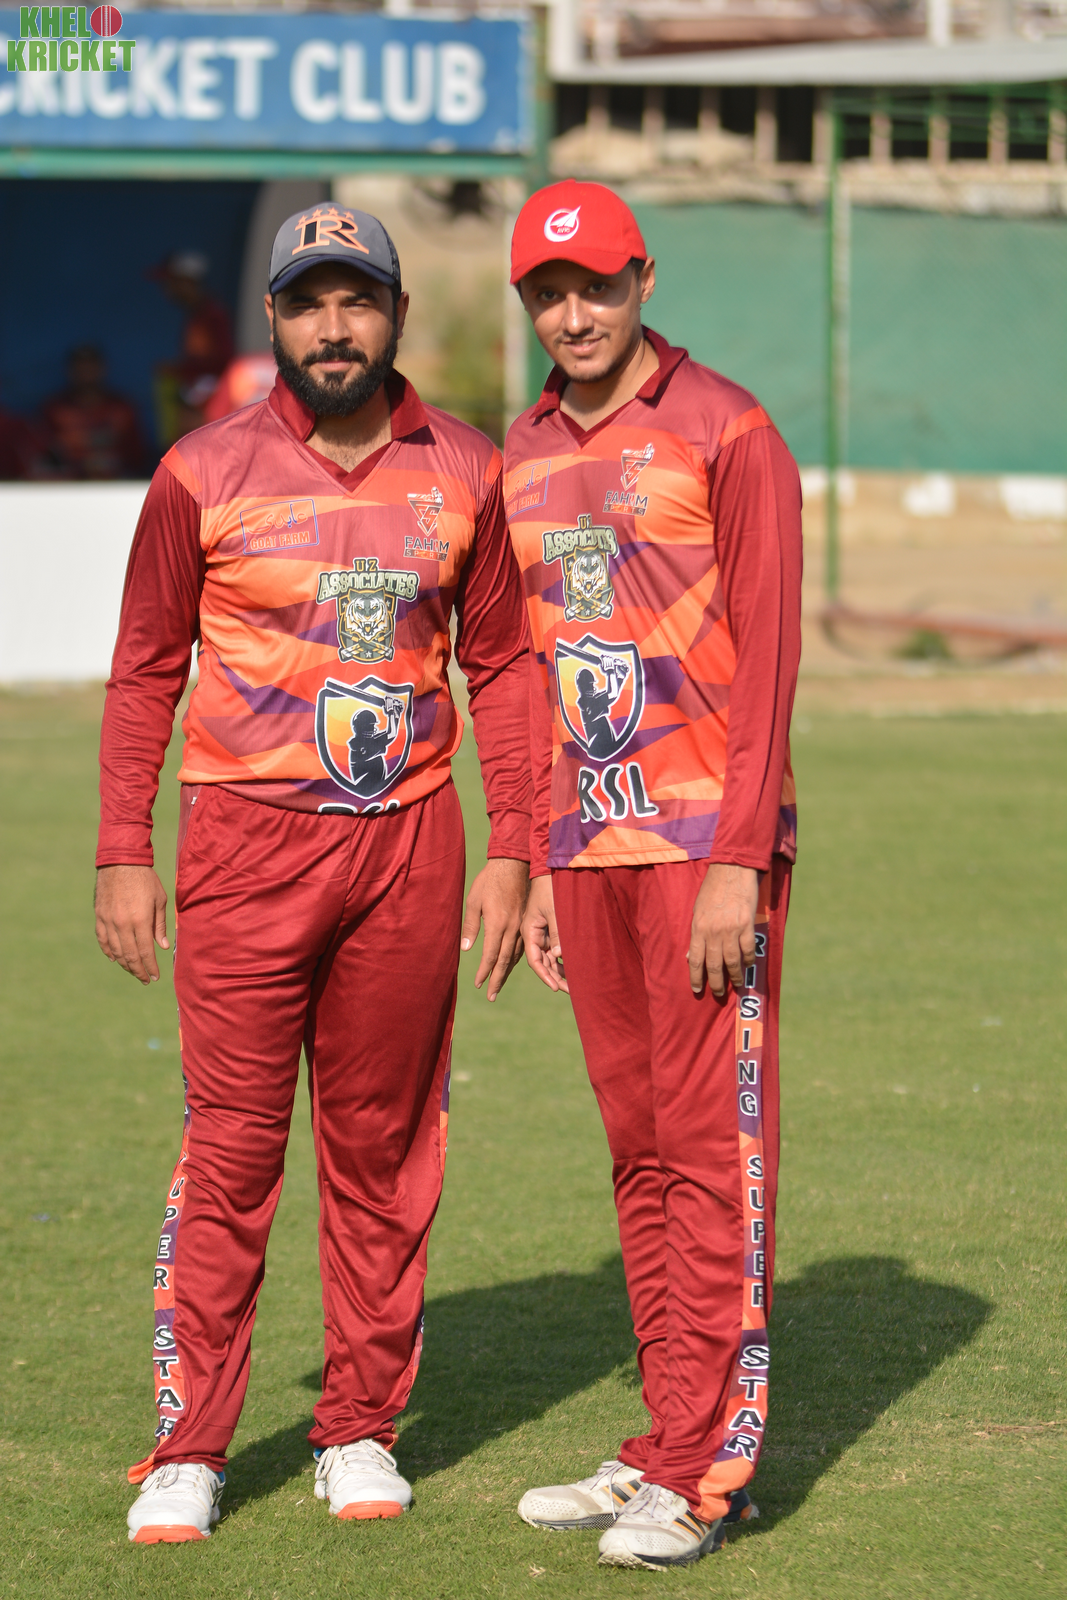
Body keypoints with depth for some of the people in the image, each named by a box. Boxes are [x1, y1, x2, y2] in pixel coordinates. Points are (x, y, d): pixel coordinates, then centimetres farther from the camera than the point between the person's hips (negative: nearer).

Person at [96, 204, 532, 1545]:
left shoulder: (463, 474, 5)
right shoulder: (205, 475, -1)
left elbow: (498, 665, 11)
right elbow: (145, 670, 4)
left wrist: (509, 853, 5)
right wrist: (122, 855, -1)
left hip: (409, 843, 2)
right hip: (247, 840, -2)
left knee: (385, 1144, 6)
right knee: (231, 1145, -4)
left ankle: (362, 1429, 15)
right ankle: (187, 1448, 0)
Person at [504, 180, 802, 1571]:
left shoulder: (724, 433, -7)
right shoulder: (524, 460, 14)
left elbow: (766, 658, -11)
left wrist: (737, 865, -17)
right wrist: (539, 865, 14)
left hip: (708, 846, -7)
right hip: (590, 850, 7)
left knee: (712, 1146, -6)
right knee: (638, 1147, 8)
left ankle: (705, 1470, -4)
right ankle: (669, 1447, 13)